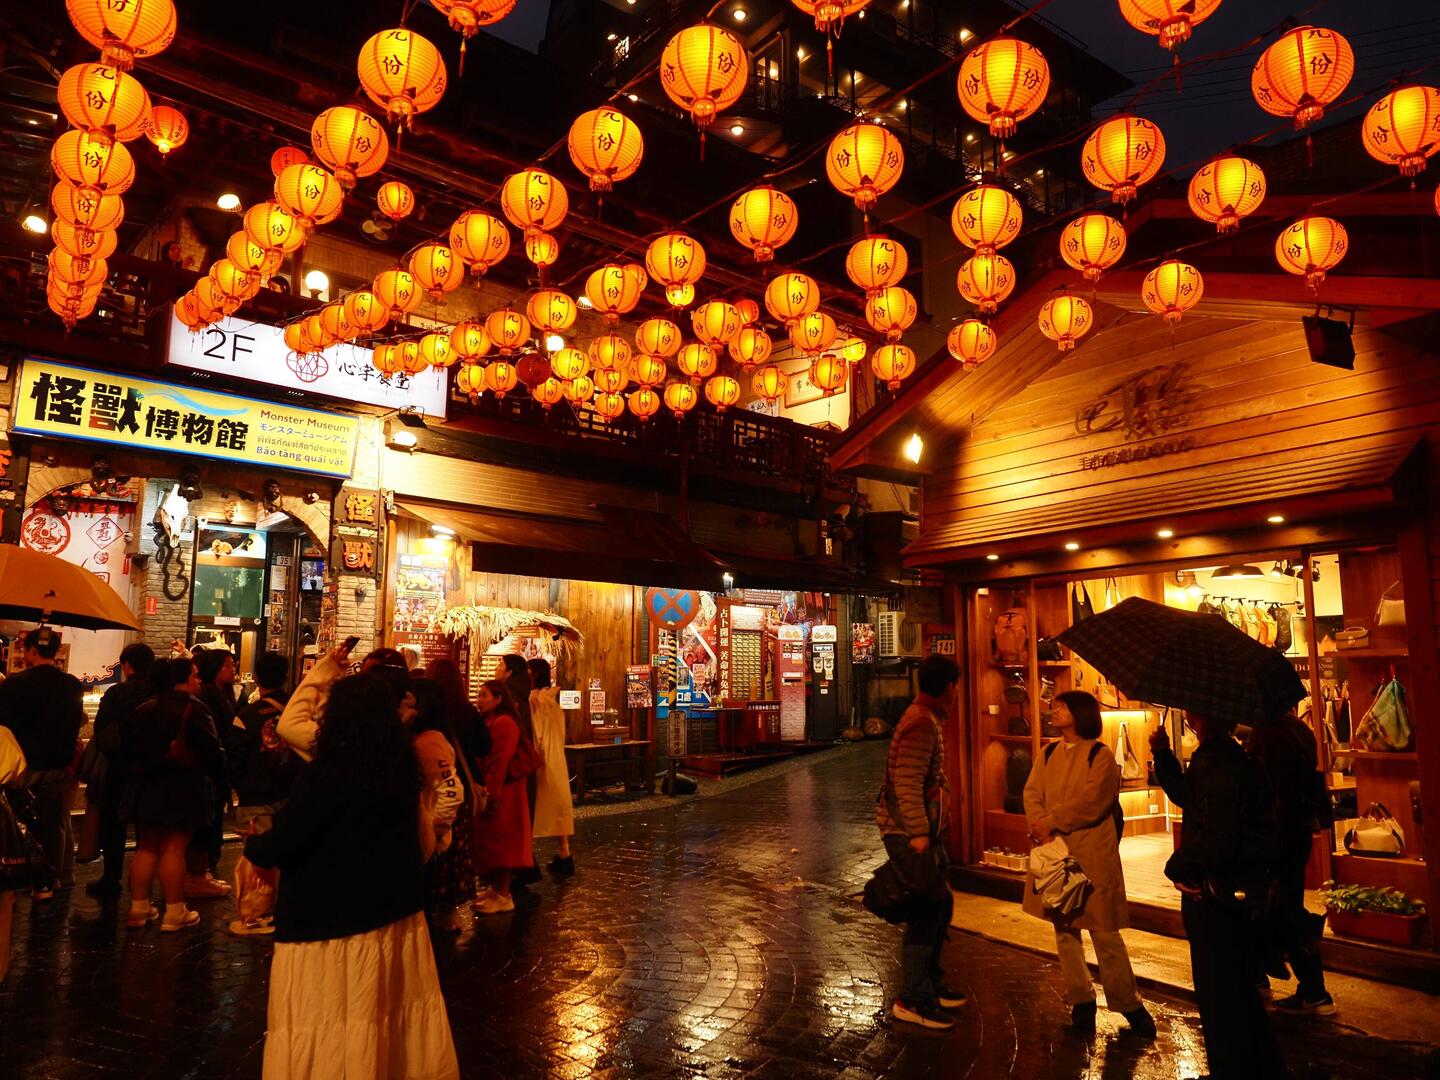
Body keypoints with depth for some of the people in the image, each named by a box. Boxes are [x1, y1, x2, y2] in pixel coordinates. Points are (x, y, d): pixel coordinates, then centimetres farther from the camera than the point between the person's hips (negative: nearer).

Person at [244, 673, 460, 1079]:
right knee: (396, 1011, 20)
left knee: (327, 1022, 10)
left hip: (330, 917, -6)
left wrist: (253, 846, 7)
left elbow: (280, 844, -16)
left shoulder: (327, 774, -21)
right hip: (395, 910, 6)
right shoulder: (401, 768, -1)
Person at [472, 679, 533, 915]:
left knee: (500, 841, -2)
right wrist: (485, 791, 10)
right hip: (491, 790, 9)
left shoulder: (504, 723, -17)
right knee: (493, 842, 15)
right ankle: (496, 888, 26)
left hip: (500, 793, -9)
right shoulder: (490, 722, 13)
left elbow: (500, 763, -22)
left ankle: (503, 897, 6)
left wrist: (491, 793, -22)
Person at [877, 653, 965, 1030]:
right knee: (926, 911, -6)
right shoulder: (921, 725, -21)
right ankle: (912, 1000, 3)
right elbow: (907, 784, -27)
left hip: (924, 831, 11)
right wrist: (918, 832, -27)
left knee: (939, 905, 18)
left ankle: (931, 983, 30)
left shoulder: (928, 719, 13)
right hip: (910, 833, -11)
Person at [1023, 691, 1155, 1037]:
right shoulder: (1048, 755, 11)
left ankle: (1128, 1004, 15)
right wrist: (1039, 824, -15)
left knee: (1104, 930, -2)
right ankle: (1081, 1000, 23)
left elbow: (1091, 800, -17)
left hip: (1092, 855, -5)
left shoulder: (1101, 755, -7)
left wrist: (1051, 820, -16)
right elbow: (1032, 792, 3)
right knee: (1064, 929, 11)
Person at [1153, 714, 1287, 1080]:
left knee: (1217, 989, 8)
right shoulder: (1228, 756, 5)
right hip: (1241, 887, 10)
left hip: (1214, 892, -10)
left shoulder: (1214, 764, -26)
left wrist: (1177, 867, -14)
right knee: (1237, 983, 25)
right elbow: (1184, 794, 19)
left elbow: (1215, 841, -30)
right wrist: (1162, 752, 8)